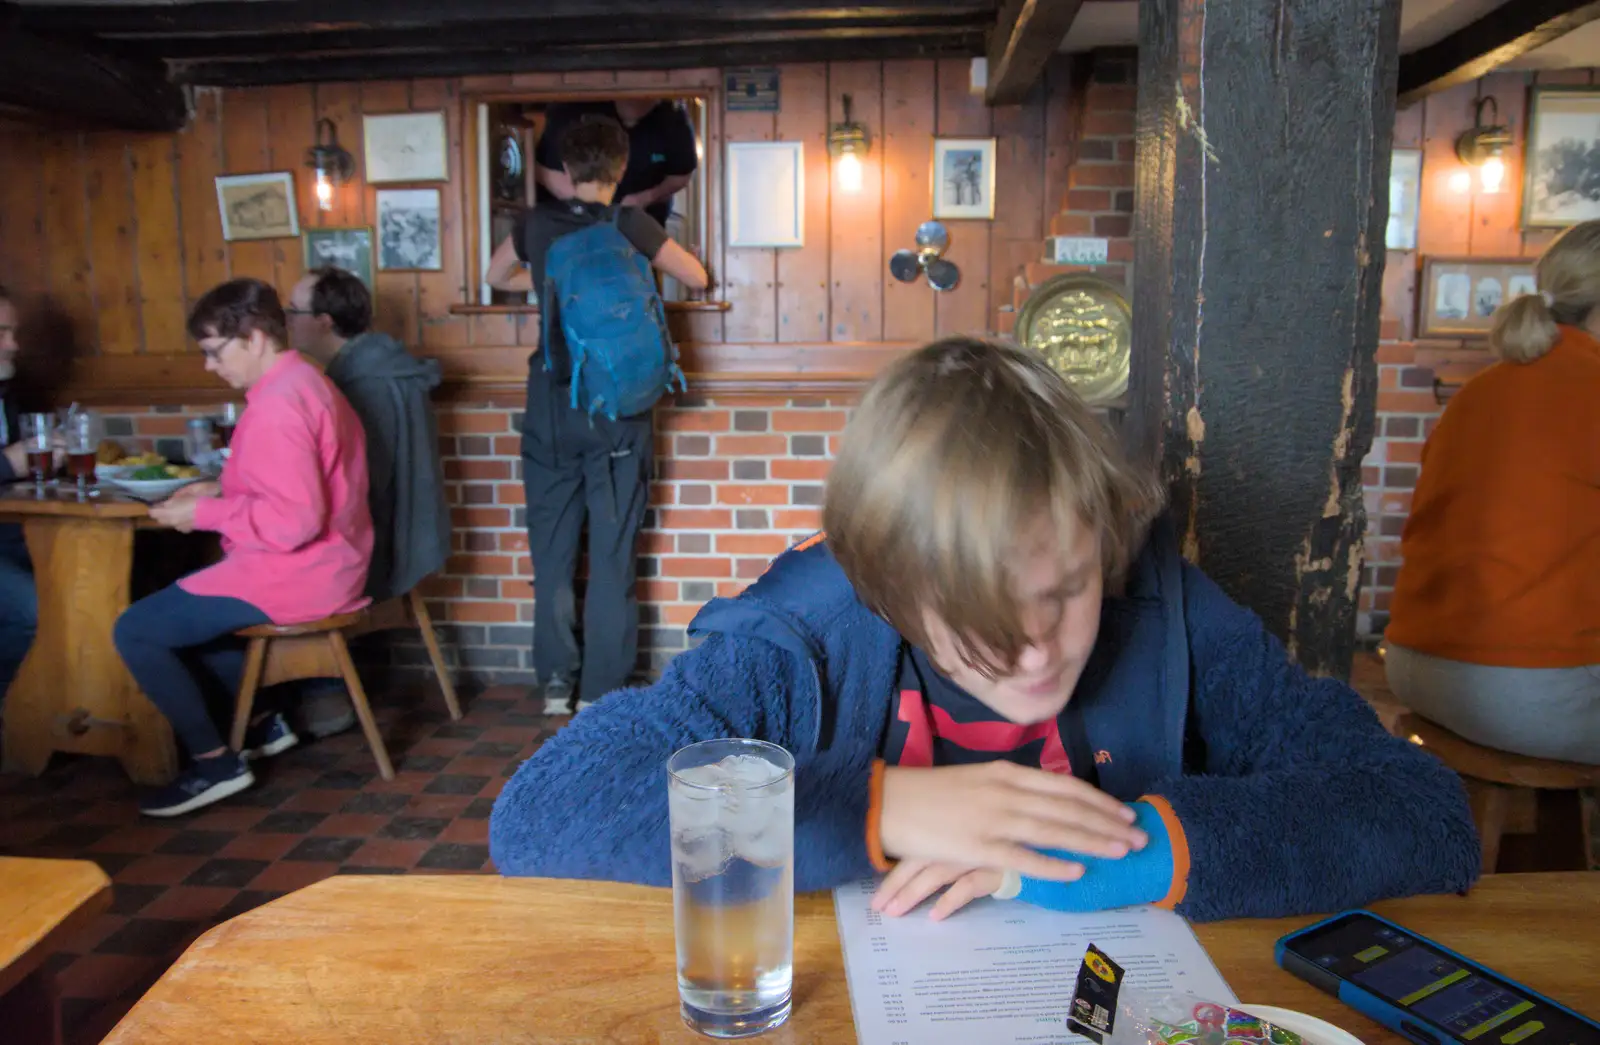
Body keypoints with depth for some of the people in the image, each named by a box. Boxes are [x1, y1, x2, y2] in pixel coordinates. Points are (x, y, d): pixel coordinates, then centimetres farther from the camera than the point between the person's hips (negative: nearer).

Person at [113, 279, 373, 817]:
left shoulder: (276, 405, -22)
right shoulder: (303, 382, 11)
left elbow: (293, 521, -28)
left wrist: (205, 516, -16)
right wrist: (219, 490, 10)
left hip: (294, 575, -11)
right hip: (322, 565, 11)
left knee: (134, 630, -5)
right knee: (177, 605, 29)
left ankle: (215, 762, 2)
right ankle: (262, 722, 26)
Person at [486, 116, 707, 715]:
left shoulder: (536, 225, 4)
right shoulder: (631, 226, -6)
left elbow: (497, 276, 23)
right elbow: (696, 278, 6)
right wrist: (647, 264, 22)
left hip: (551, 406, 3)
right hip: (616, 407, -2)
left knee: (551, 549, 11)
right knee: (612, 553, 3)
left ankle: (556, 684, 17)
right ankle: (601, 689, 8)